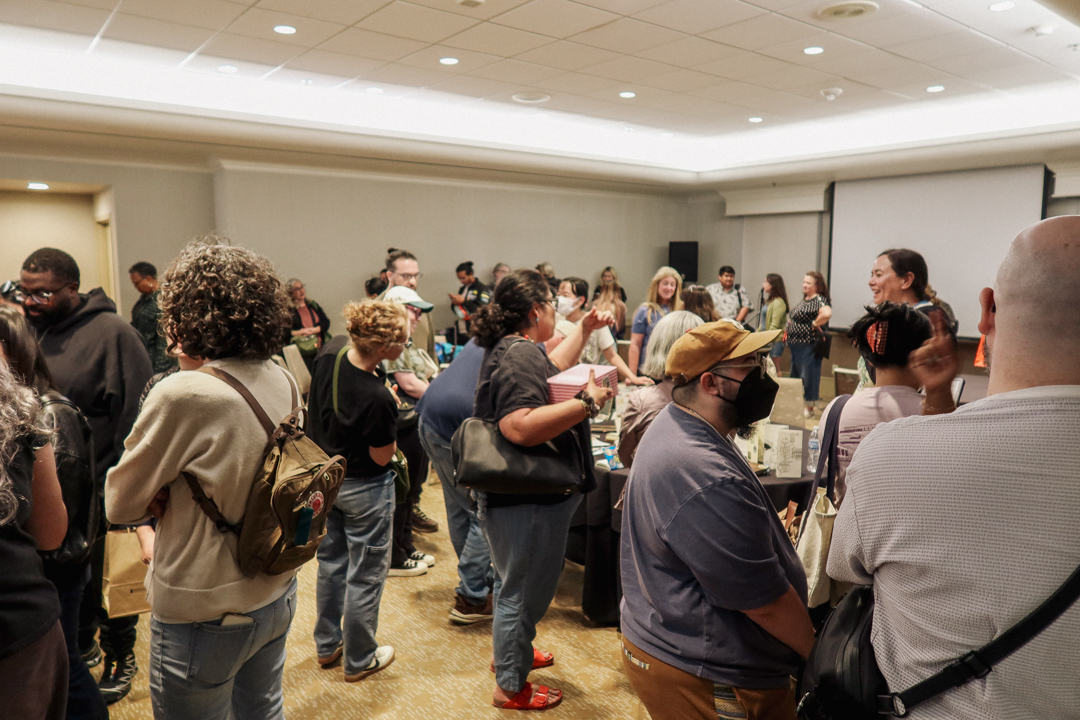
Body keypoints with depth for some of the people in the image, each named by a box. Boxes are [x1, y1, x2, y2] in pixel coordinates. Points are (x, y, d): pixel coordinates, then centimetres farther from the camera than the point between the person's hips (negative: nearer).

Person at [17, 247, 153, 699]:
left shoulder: (112, 334, -17)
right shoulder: (28, 328, 4)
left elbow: (136, 420, -18)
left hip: (97, 496, -6)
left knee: (108, 584, 11)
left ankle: (120, 658, 32)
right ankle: (81, 648, 44)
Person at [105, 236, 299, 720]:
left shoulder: (182, 395, -26)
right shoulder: (282, 381, -6)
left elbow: (120, 504, -13)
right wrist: (176, 492, -4)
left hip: (204, 615, -6)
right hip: (276, 594, 7)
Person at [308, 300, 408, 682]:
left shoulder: (325, 362, -11)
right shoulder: (378, 399, -33)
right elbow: (382, 457, -20)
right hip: (364, 490, -7)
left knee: (331, 561, 23)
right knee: (365, 575, 11)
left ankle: (327, 645, 41)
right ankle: (359, 660, 29)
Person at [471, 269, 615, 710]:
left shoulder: (516, 350, 9)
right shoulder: (517, 357, -25)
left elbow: (552, 369, 29)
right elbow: (521, 428, -38)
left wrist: (584, 330, 28)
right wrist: (587, 403, -32)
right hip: (528, 504, -11)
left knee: (515, 585, 28)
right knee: (523, 593, 7)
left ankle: (510, 652, 49)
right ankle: (511, 687, 26)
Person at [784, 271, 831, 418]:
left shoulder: (819, 300, -14)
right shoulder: (805, 301, 16)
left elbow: (827, 313, -35)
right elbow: (793, 318, 30)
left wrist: (815, 324, -21)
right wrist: (788, 330, 14)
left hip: (809, 346, -11)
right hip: (796, 346, 11)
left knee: (807, 377, -3)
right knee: (795, 376, 16)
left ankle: (809, 408, 7)